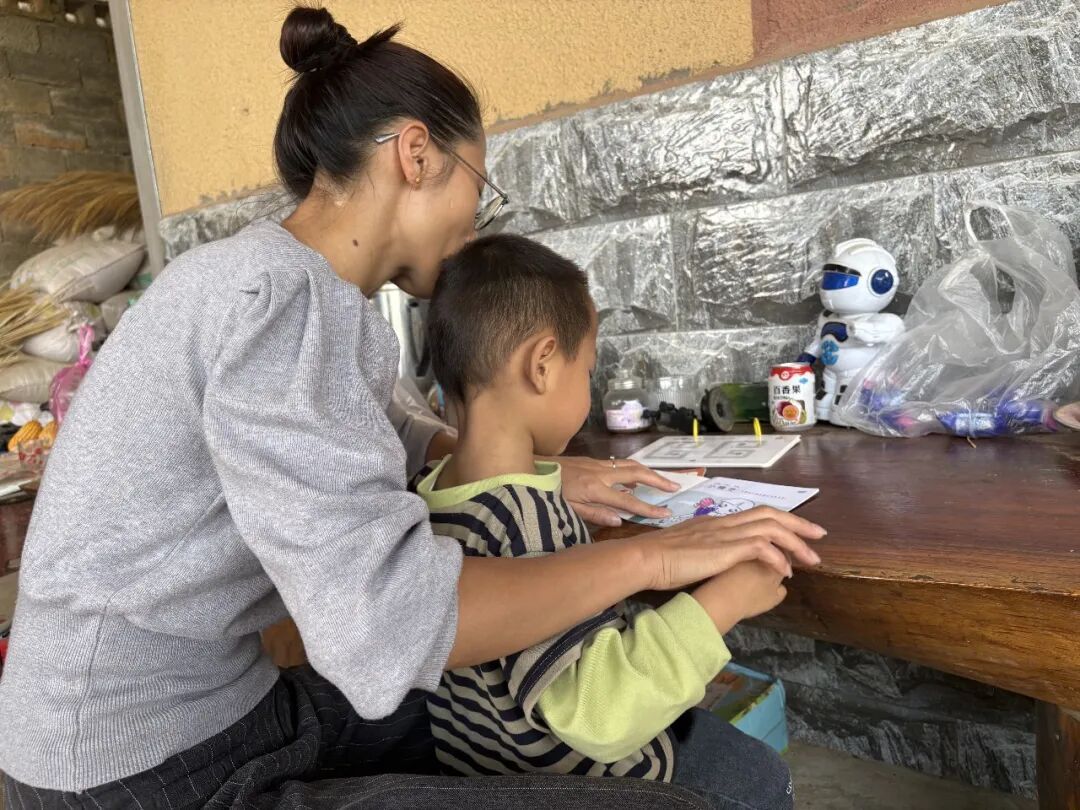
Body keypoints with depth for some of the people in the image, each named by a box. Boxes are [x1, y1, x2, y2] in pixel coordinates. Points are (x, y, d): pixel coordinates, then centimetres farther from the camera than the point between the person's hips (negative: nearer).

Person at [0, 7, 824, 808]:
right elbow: (388, 620, -32)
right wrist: (643, 556, -19)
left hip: (221, 711, 9)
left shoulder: (300, 289, 6)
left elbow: (374, 438, 23)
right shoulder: (277, 294, -23)